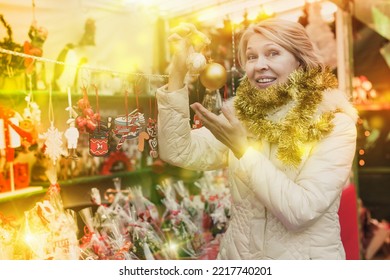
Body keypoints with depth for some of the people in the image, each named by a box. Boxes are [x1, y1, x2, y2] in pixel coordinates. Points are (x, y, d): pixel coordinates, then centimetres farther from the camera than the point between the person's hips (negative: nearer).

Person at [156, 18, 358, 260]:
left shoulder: (335, 125, -10)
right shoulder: (239, 116, 0)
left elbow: (299, 211, -19)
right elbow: (177, 153, -12)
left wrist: (243, 148, -22)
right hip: (237, 254, 3)